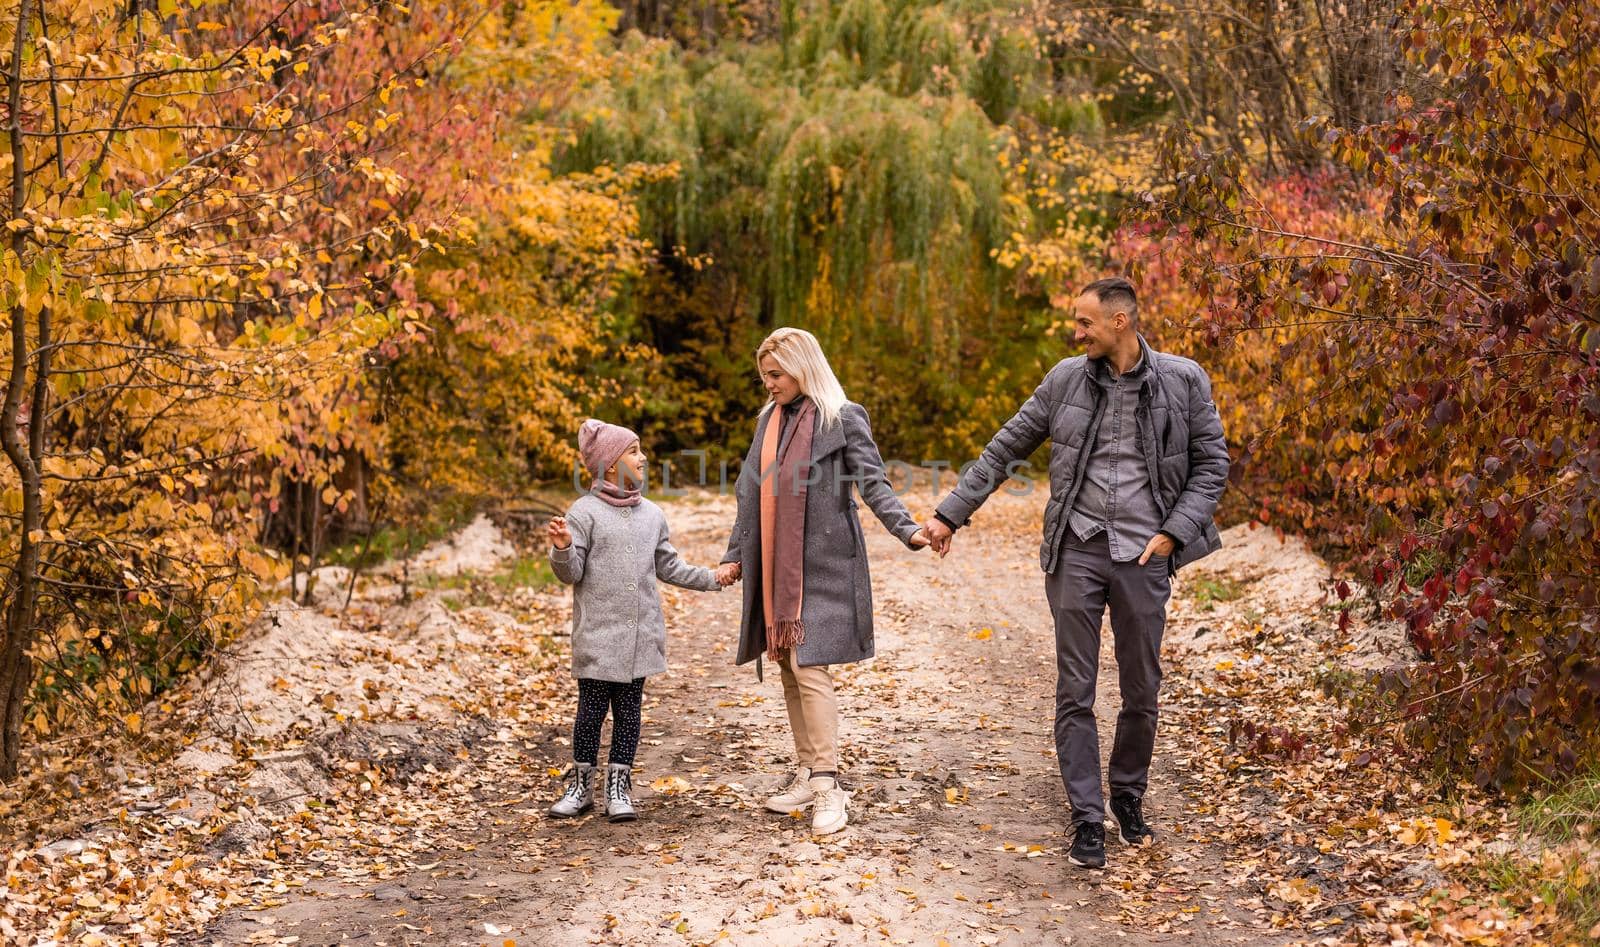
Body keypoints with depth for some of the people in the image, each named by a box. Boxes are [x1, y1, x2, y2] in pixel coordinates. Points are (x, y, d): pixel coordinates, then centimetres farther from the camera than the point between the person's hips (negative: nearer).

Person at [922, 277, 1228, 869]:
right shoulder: (1067, 379, 3)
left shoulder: (1183, 381, -1)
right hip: (1076, 551, 1)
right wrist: (951, 513, 6)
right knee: (1075, 691, 0)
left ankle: (1128, 798, 31)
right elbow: (1006, 448, 8)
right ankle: (1088, 819, 8)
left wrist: (1174, 531, -7)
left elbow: (1211, 464, 4)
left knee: (1142, 691, 10)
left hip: (1143, 555, -1)